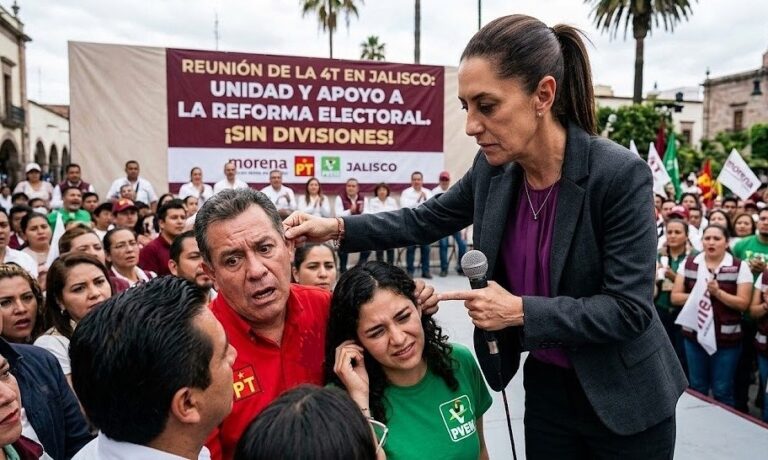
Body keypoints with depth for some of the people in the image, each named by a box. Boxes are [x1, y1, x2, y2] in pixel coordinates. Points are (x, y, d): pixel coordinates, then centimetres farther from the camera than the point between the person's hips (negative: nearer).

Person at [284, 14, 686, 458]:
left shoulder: (621, 174, -24)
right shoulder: (493, 169, -8)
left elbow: (630, 309, -22)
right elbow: (427, 220, 5)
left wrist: (521, 311, -27)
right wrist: (338, 228, -6)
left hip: (625, 401, -4)